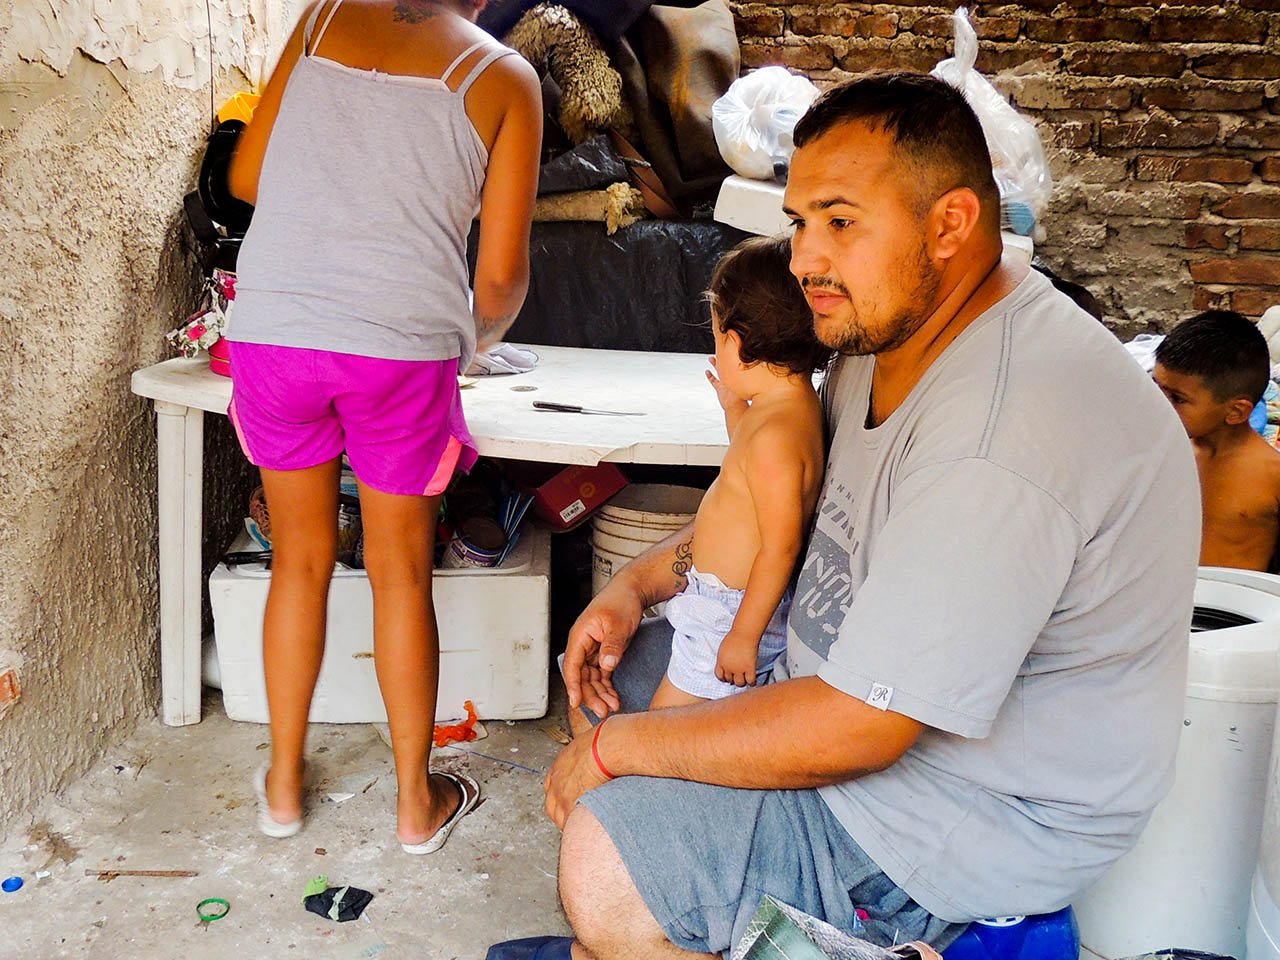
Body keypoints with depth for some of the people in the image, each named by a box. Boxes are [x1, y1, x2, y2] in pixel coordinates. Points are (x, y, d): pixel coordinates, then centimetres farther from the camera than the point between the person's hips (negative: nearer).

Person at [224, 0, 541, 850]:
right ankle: (416, 800, 26)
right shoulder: (506, 79, 5)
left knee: (301, 560, 17)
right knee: (402, 572, 11)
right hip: (402, 343, -2)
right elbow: (501, 274, 2)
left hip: (273, 327, 3)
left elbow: (245, 177, 14)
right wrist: (483, 334, 22)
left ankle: (284, 783, 31)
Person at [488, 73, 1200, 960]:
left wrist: (613, 748, -19)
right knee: (613, 668, 14)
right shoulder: (891, 331, -1)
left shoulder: (1003, 441, -34)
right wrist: (640, 580, 2)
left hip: (983, 813, -9)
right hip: (857, 676, 10)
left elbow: (850, 731, -31)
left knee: (607, 854, -21)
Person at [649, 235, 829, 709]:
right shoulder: (800, 405, 4)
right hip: (731, 600, 10)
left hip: (733, 610, -10)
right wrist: (735, 407, 22)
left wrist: (743, 635, -20)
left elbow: (780, 548, -26)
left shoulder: (776, 434, -28)